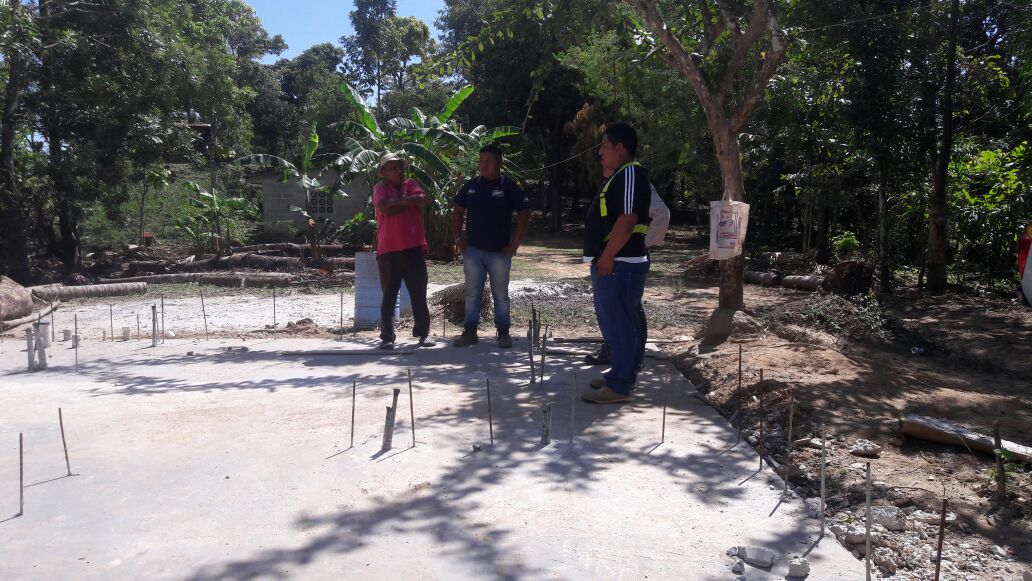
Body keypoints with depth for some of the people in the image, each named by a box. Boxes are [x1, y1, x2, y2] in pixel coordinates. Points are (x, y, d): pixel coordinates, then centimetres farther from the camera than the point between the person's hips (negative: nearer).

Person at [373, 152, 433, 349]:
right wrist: (408, 202, -6)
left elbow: (421, 199, -8)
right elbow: (385, 208, -14)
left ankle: (423, 334, 14)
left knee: (419, 293, 6)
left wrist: (397, 201, -6)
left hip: (414, 247, 2)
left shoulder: (411, 184, 13)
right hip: (389, 250, -2)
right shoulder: (380, 188, 5)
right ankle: (387, 337, 4)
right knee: (389, 295, 1)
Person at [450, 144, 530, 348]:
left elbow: (524, 214, -3)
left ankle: (503, 333, 13)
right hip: (472, 250, 3)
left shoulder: (509, 187, -3)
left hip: (499, 252, -3)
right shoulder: (471, 186, 7)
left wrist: (515, 243, -7)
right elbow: (457, 212, 14)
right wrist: (457, 237, 4)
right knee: (472, 293, 7)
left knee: (501, 294, 5)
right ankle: (470, 331, 14)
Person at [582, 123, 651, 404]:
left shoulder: (630, 174, -14)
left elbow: (627, 220, -24)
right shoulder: (621, 176, 19)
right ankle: (621, 374, 27)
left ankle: (619, 386, 0)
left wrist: (606, 257, -22)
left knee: (618, 324, -6)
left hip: (619, 264, -11)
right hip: (614, 264, 11)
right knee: (618, 322, 17)